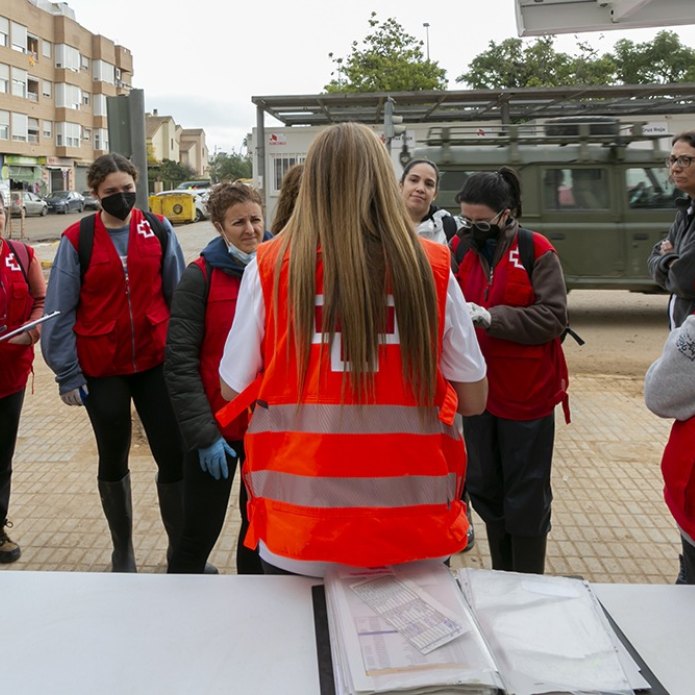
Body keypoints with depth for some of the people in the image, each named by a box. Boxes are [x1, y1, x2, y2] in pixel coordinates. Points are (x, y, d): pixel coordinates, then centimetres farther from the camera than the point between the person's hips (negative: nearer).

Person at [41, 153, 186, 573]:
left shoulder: (159, 230, 0)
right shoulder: (78, 239, -4)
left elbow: (179, 295, 5)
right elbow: (60, 311, -2)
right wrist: (68, 373, -4)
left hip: (156, 362, 1)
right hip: (102, 370, 0)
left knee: (174, 457, 2)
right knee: (113, 462, 14)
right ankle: (123, 551, 32)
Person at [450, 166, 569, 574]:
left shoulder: (535, 250, -9)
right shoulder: (461, 249, 3)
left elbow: (554, 317, -15)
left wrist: (492, 317, -23)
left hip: (526, 391, -4)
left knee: (526, 492, 7)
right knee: (484, 486, 15)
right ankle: (502, 578, 32)